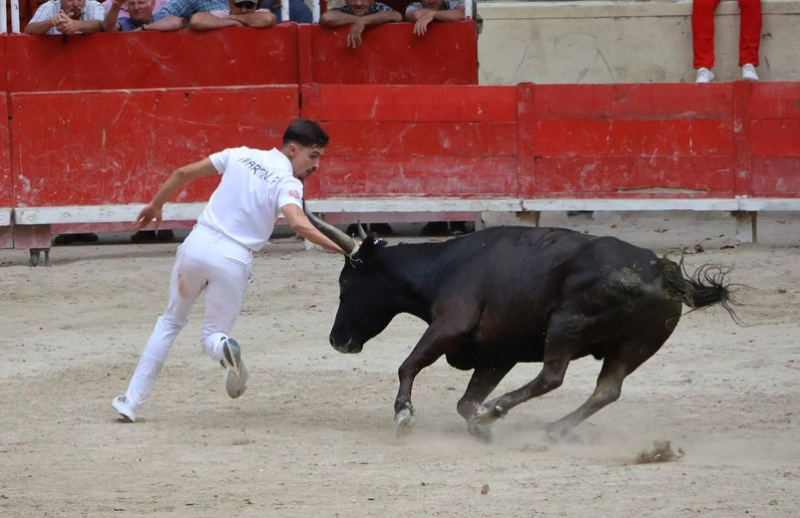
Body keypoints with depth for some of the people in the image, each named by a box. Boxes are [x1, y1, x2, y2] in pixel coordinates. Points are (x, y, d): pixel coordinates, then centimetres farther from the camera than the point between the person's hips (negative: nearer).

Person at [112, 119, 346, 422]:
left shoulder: (242, 155, 10)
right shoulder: (288, 182, -6)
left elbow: (184, 173, 17)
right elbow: (298, 223, -27)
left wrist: (156, 205, 33)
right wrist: (341, 249, -31)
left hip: (197, 246, 4)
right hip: (232, 261, -4)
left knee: (171, 322, 22)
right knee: (213, 335, 14)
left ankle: (132, 401, 14)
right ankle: (222, 347, -26)